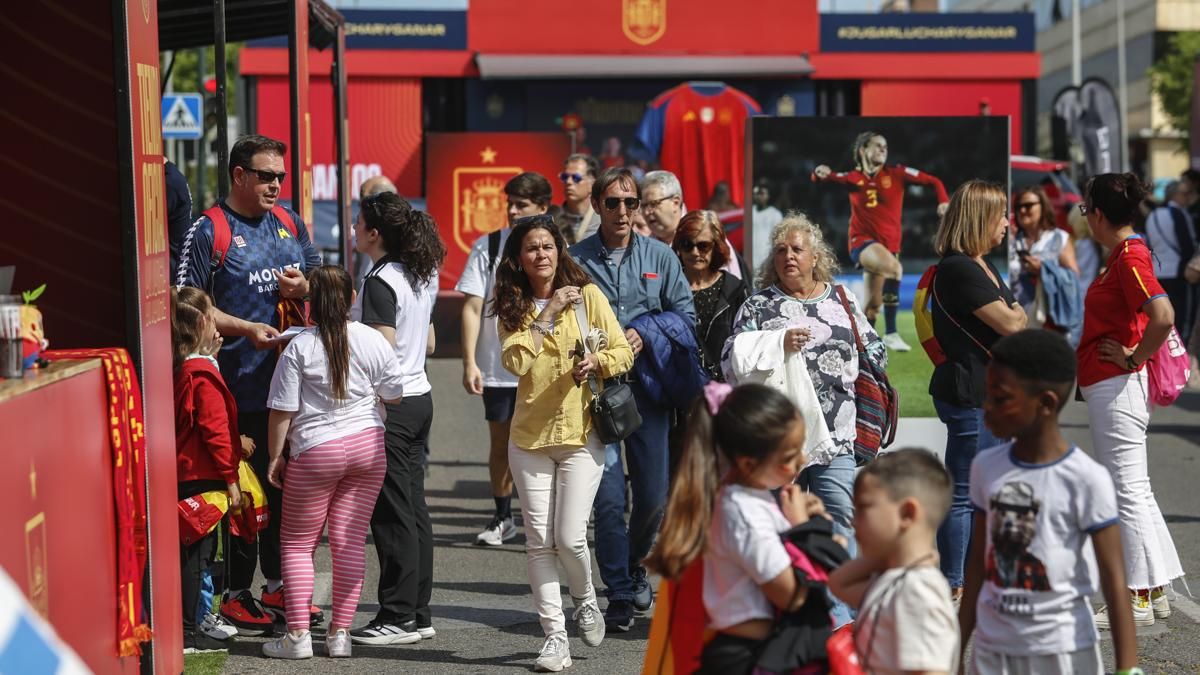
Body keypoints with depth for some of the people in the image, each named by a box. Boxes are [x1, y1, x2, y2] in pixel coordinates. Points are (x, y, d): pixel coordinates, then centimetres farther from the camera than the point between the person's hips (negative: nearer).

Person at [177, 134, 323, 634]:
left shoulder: (289, 222, 12)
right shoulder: (208, 231, -6)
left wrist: (302, 287, -2)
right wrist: (247, 329, -18)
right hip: (238, 382, -6)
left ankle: (278, 585, 24)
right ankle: (235, 594, 7)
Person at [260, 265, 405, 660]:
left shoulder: (299, 348, -10)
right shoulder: (372, 340, -1)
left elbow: (283, 411, -9)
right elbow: (394, 395, 9)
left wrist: (275, 456, 2)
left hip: (316, 452, -3)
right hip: (367, 444, 3)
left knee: (297, 542, 8)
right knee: (351, 541, 7)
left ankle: (298, 635, 3)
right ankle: (340, 633, 7)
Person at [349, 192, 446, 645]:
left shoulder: (382, 282, -16)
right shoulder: (421, 274, 10)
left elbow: (382, 353, -21)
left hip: (390, 405, -9)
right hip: (419, 398, 9)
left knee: (391, 514, -4)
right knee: (413, 509, 11)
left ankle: (398, 617, 1)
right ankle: (418, 613, 16)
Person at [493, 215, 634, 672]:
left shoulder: (587, 295, 1)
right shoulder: (512, 308, 5)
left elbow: (622, 351, 1)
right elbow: (515, 361, -12)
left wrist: (596, 363, -18)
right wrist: (547, 313, -15)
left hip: (581, 434, -2)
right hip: (529, 437, 2)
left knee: (570, 538, -8)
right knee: (539, 541, 1)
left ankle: (586, 601, 23)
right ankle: (554, 636, 9)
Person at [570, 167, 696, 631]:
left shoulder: (660, 257, 8)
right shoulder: (576, 259, 2)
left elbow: (685, 313, 8)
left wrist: (647, 335, -8)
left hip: (648, 383, 2)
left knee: (654, 493, 6)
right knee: (609, 495, -6)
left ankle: (633, 564, 34)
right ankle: (620, 595, 2)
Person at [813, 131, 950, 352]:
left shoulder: (896, 174, 3)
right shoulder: (854, 178, 2)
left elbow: (933, 181, 3)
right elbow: (829, 177, -4)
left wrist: (944, 201, -14)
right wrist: (821, 173, -27)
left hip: (889, 244, 3)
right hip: (862, 242, -3)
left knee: (874, 303, 9)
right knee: (894, 267, -32)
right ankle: (890, 333, -29)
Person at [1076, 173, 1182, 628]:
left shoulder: (1129, 257, -17)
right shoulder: (1124, 254, 13)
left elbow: (1163, 316, -31)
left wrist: (1133, 357, -19)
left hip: (1115, 387, -11)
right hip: (1111, 387, 11)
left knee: (1127, 490, -6)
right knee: (1134, 490, 14)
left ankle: (1138, 600, -1)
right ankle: (1154, 592, 21)